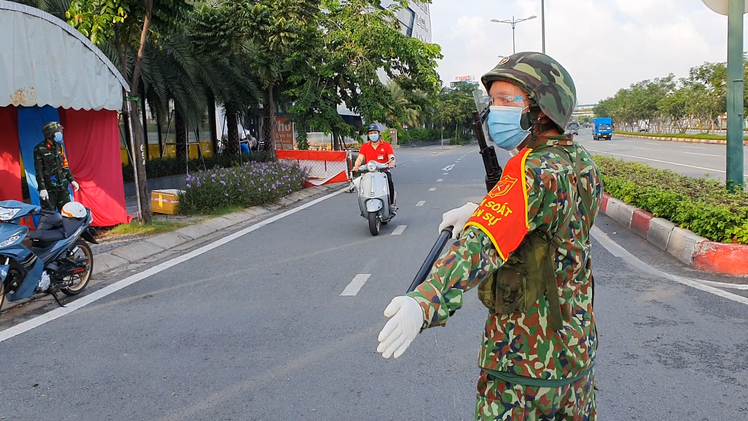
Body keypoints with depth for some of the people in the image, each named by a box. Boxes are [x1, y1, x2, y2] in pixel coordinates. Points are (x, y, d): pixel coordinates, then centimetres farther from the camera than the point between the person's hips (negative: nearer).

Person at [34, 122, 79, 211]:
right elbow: (38, 171, -11)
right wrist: (42, 188, -17)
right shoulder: (39, 149, -9)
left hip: (62, 187, 6)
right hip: (49, 189, -6)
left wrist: (71, 180, 10)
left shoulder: (59, 147, 10)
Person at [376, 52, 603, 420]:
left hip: (525, 360, -8)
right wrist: (479, 210, 3)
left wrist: (425, 301, -51)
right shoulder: (583, 163, 3)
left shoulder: (534, 170, -24)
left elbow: (485, 242, -39)